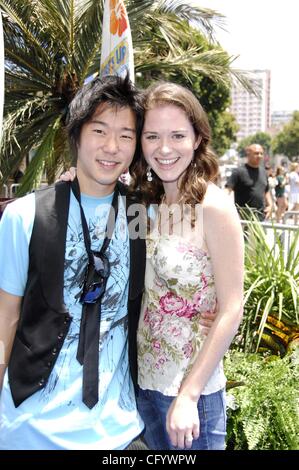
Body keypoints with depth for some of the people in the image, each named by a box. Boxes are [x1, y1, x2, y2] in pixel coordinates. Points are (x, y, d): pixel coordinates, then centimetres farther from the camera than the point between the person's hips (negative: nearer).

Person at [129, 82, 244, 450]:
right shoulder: (148, 204, 1)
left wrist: (188, 395, -17)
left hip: (191, 388, -6)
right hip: (144, 380, 6)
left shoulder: (214, 207, -17)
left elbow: (231, 310, -16)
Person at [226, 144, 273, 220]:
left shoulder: (263, 172, 15)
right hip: (244, 216, -7)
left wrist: (270, 205, 10)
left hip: (261, 217, 7)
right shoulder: (239, 172, -7)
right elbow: (227, 189, -14)